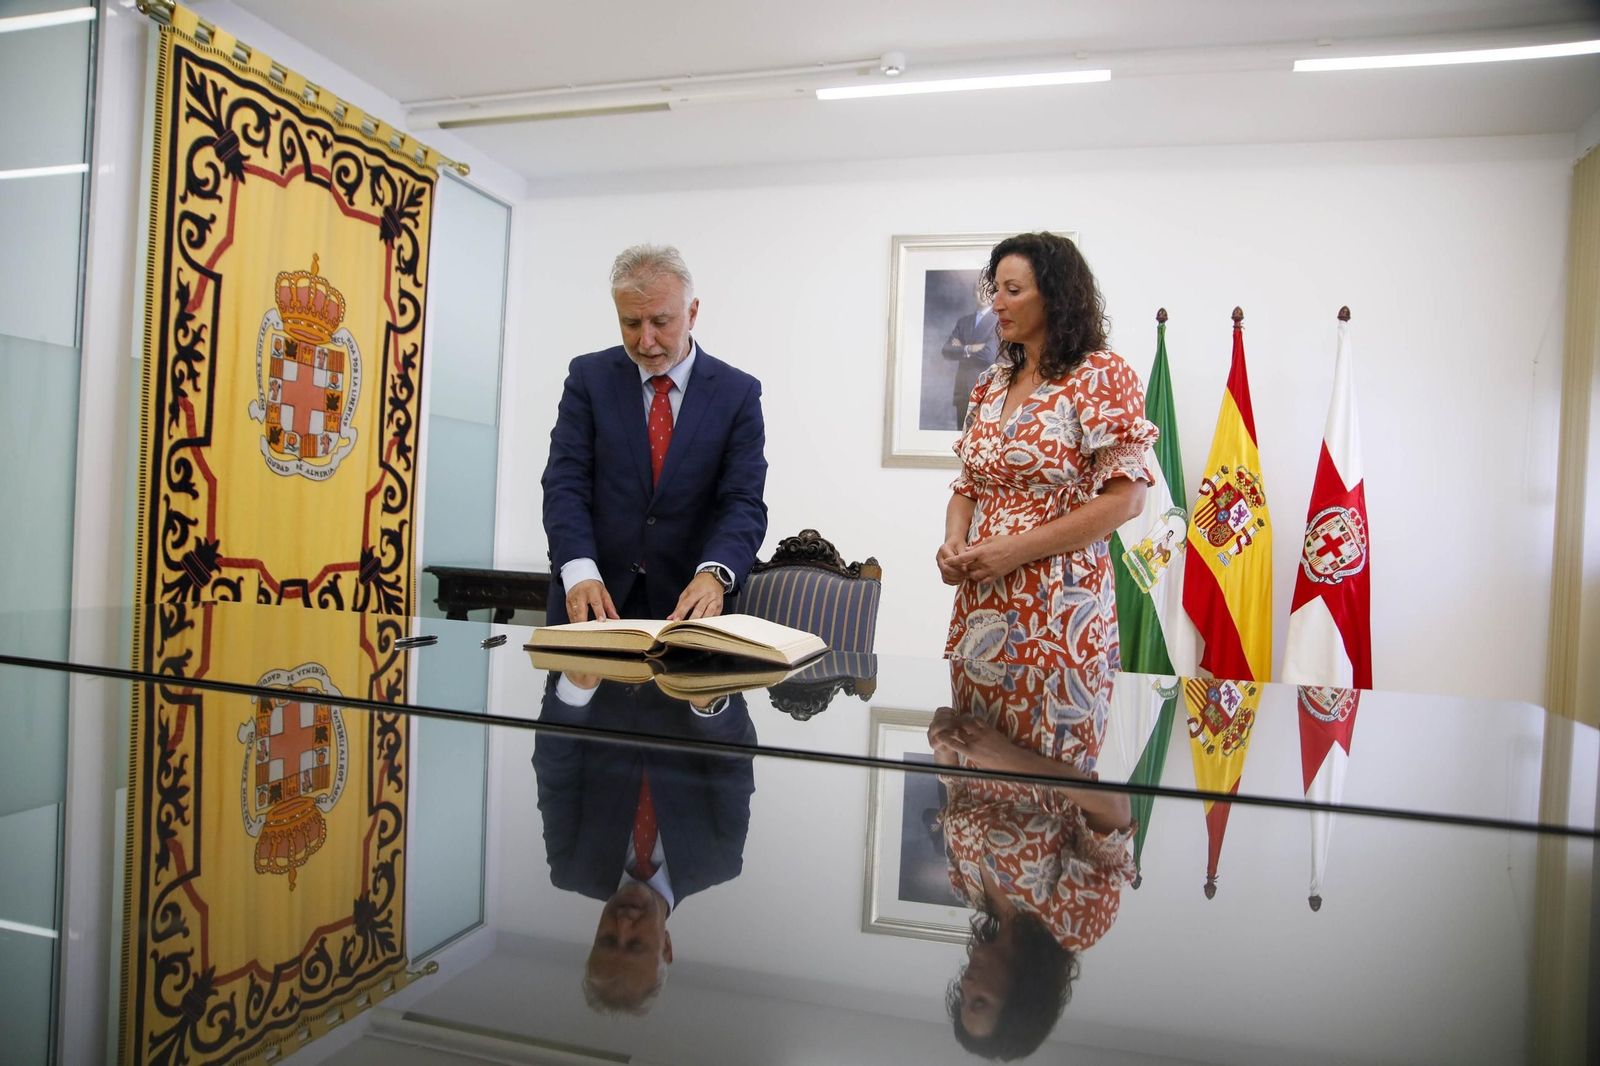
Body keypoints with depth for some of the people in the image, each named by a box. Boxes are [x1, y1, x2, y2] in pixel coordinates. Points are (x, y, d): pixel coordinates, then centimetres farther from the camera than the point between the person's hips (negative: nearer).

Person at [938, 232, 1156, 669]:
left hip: (1058, 604, -5)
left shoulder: (1103, 375, -7)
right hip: (980, 600, 6)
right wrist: (954, 541, -4)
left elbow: (1124, 498, -12)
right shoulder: (992, 382, 12)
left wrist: (1017, 549, -17)